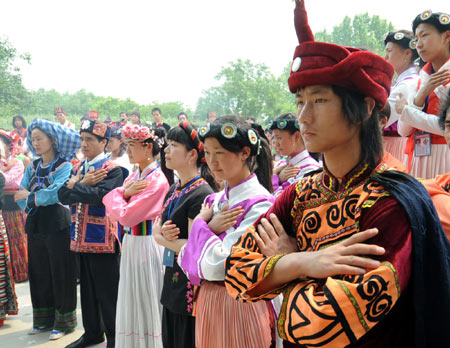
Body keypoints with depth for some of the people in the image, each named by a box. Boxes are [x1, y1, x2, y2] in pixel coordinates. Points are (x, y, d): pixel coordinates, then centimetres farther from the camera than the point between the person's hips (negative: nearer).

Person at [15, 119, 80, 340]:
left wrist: (29, 196, -9)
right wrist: (32, 205, -13)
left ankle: (64, 320, 14)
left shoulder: (64, 166, -8)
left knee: (60, 274, 2)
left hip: (57, 226, -6)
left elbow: (54, 193, -21)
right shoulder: (33, 166, 11)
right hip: (36, 225, 6)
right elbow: (20, 194, 4)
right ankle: (44, 318, 26)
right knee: (39, 272, 12)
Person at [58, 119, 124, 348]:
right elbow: (63, 196, 3)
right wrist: (84, 184, -13)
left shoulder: (113, 170, -9)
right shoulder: (79, 168, 13)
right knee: (87, 289, 17)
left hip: (103, 240, -7)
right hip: (80, 238, 7)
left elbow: (101, 196, -25)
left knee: (107, 292, 3)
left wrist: (75, 185, -11)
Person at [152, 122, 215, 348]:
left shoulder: (201, 194, -19)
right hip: (172, 279, 8)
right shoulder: (174, 190, 9)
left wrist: (163, 238, -8)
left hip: (191, 285, -8)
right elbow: (156, 231, 10)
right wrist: (162, 233, -12)